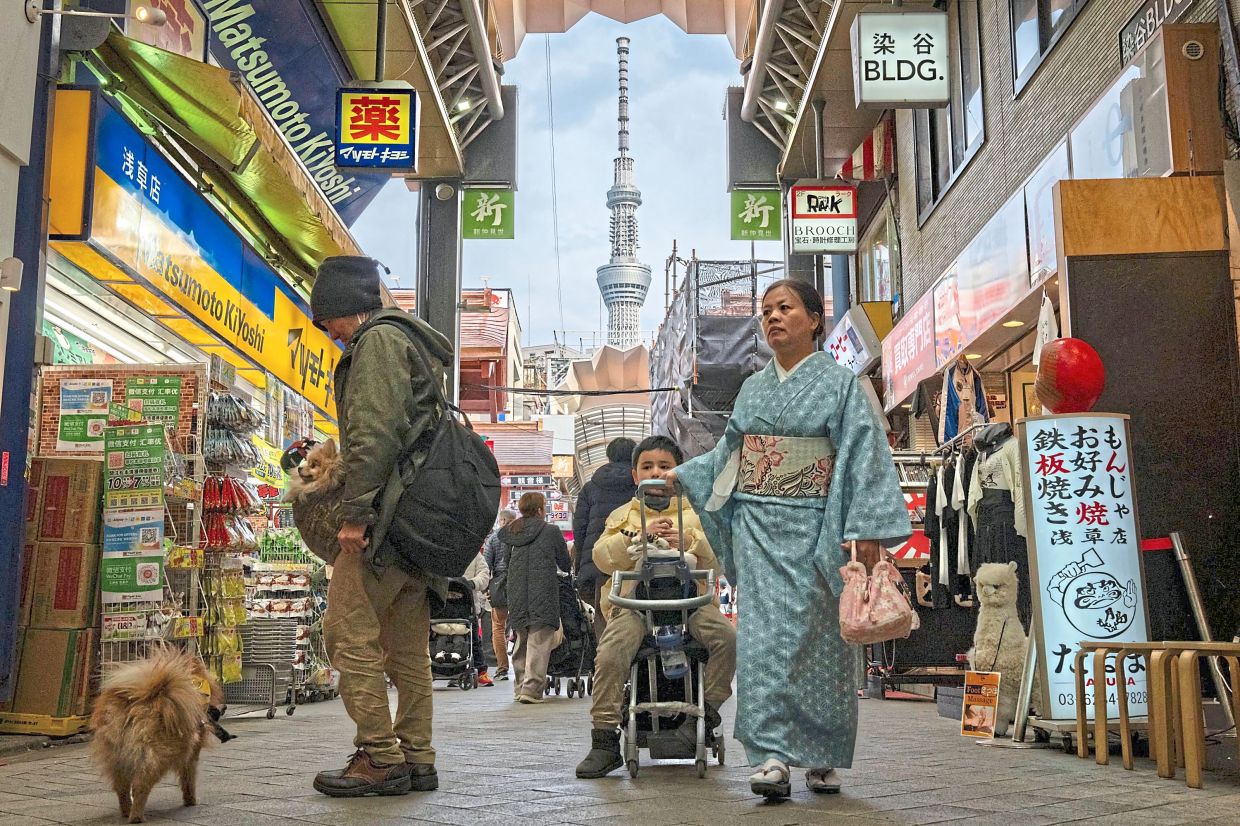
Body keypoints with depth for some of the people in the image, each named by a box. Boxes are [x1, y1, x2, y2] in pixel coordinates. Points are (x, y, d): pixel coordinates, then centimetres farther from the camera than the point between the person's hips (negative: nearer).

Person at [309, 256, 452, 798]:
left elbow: (374, 433, -17)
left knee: (349, 634, -7)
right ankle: (416, 760, 14)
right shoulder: (414, 344, 26)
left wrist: (356, 512, -18)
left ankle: (380, 758, -5)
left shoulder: (378, 339, -5)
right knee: (408, 646, 11)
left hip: (387, 513, -10)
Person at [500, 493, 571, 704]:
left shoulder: (511, 533, 10)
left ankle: (519, 688, 17)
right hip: (543, 595, -5)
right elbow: (566, 565, 6)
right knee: (539, 642, -5)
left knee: (521, 641, 15)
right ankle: (531, 688, -12)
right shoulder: (551, 531, -3)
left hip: (517, 595, 5)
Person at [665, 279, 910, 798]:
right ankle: (771, 755, -7)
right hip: (758, 526, 4)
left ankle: (823, 757, 14)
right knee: (765, 633, -6)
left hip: (813, 528, -3)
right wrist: (681, 475, 18)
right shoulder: (753, 388, 15)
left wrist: (867, 529, -15)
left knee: (816, 637, 1)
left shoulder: (838, 382, 1)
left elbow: (864, 455, -7)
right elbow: (729, 455, 23)